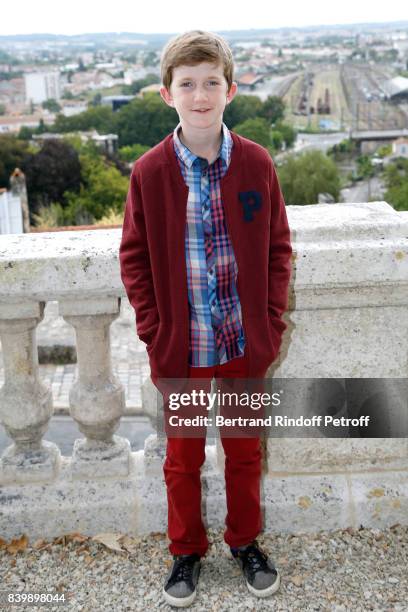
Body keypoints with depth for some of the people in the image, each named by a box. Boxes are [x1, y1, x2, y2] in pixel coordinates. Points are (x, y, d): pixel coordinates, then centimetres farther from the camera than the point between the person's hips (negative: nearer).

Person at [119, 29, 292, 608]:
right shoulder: (149, 172, -8)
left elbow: (278, 247, 1)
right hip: (181, 347, -1)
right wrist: (154, 333, -8)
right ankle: (186, 550, 37)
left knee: (245, 451, 18)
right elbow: (134, 257, -2)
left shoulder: (257, 163, -5)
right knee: (183, 458, 15)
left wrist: (271, 322, -5)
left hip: (245, 343, 1)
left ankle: (245, 541, 40)